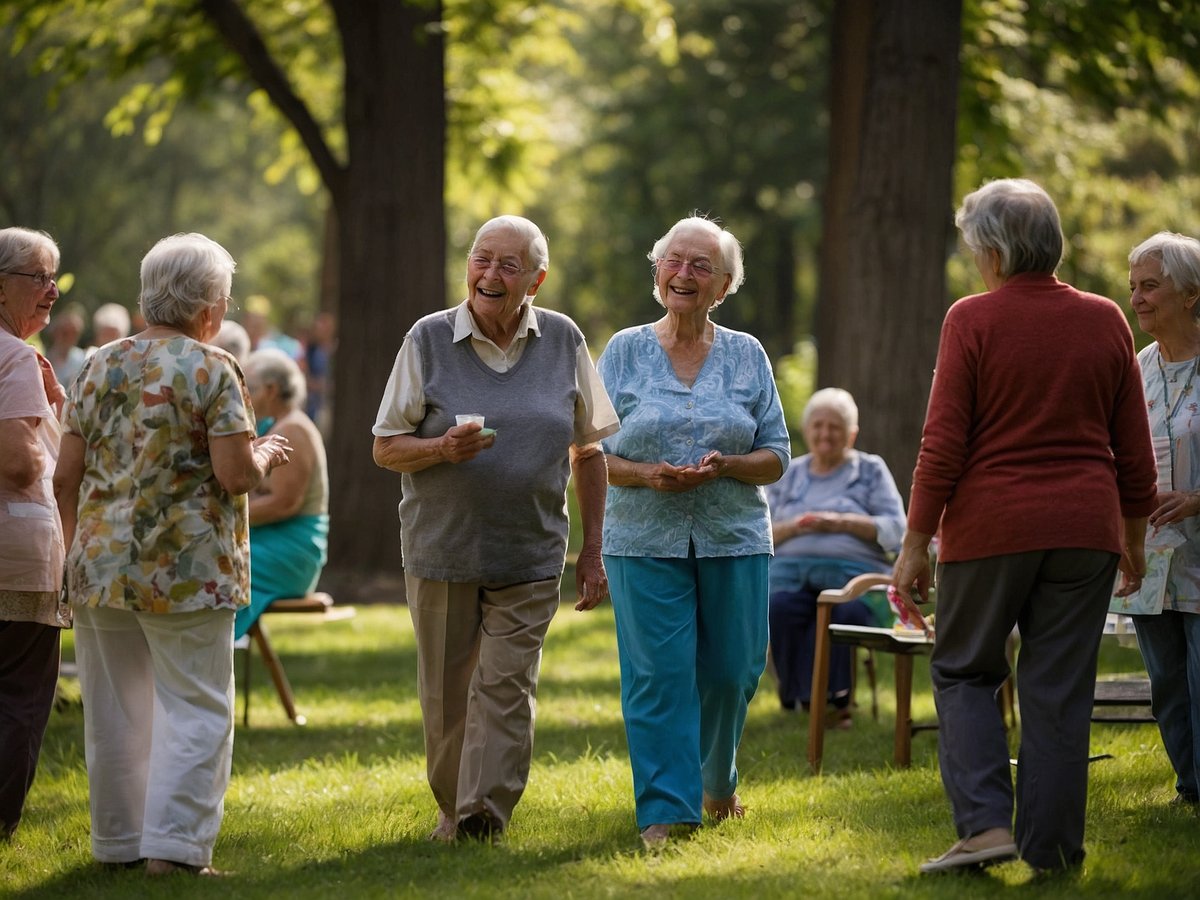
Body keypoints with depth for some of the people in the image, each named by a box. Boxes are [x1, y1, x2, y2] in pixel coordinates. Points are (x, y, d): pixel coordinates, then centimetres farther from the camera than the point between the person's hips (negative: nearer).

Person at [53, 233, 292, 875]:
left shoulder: (99, 367, 7)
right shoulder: (211, 369, -8)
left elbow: (66, 477, 8)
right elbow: (235, 474, -14)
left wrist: (78, 552, 18)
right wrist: (266, 455, 7)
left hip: (99, 561, 6)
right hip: (187, 572, -5)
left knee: (115, 711, 12)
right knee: (195, 708, 0)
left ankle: (118, 841, 19)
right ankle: (173, 845, -8)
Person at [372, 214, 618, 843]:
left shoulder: (563, 342, 2)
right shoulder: (428, 340, -2)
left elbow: (588, 450, 10)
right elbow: (385, 448, 0)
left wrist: (593, 550, 6)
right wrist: (443, 448, -21)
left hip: (529, 556, 0)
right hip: (441, 550, 0)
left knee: (506, 685, -10)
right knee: (446, 692, 9)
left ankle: (485, 816, -11)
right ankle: (451, 809, 27)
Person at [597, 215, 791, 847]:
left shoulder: (746, 356, 7)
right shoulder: (624, 352, 4)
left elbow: (776, 457, 6)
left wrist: (725, 466, -15)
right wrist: (646, 474, -16)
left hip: (733, 536, 2)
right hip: (645, 538, -2)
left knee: (729, 671, 6)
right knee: (658, 674, -8)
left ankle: (715, 779, 32)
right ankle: (664, 810, -5)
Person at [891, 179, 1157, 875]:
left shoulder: (972, 320, -7)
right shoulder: (1106, 321, 4)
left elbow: (943, 446, -9)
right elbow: (1135, 452, 8)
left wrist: (916, 544, -3)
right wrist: (1133, 539, 19)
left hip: (990, 527, -3)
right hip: (1085, 529, 3)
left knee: (965, 671, 11)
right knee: (1059, 690, 6)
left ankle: (986, 824, -2)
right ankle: (1051, 848, 8)